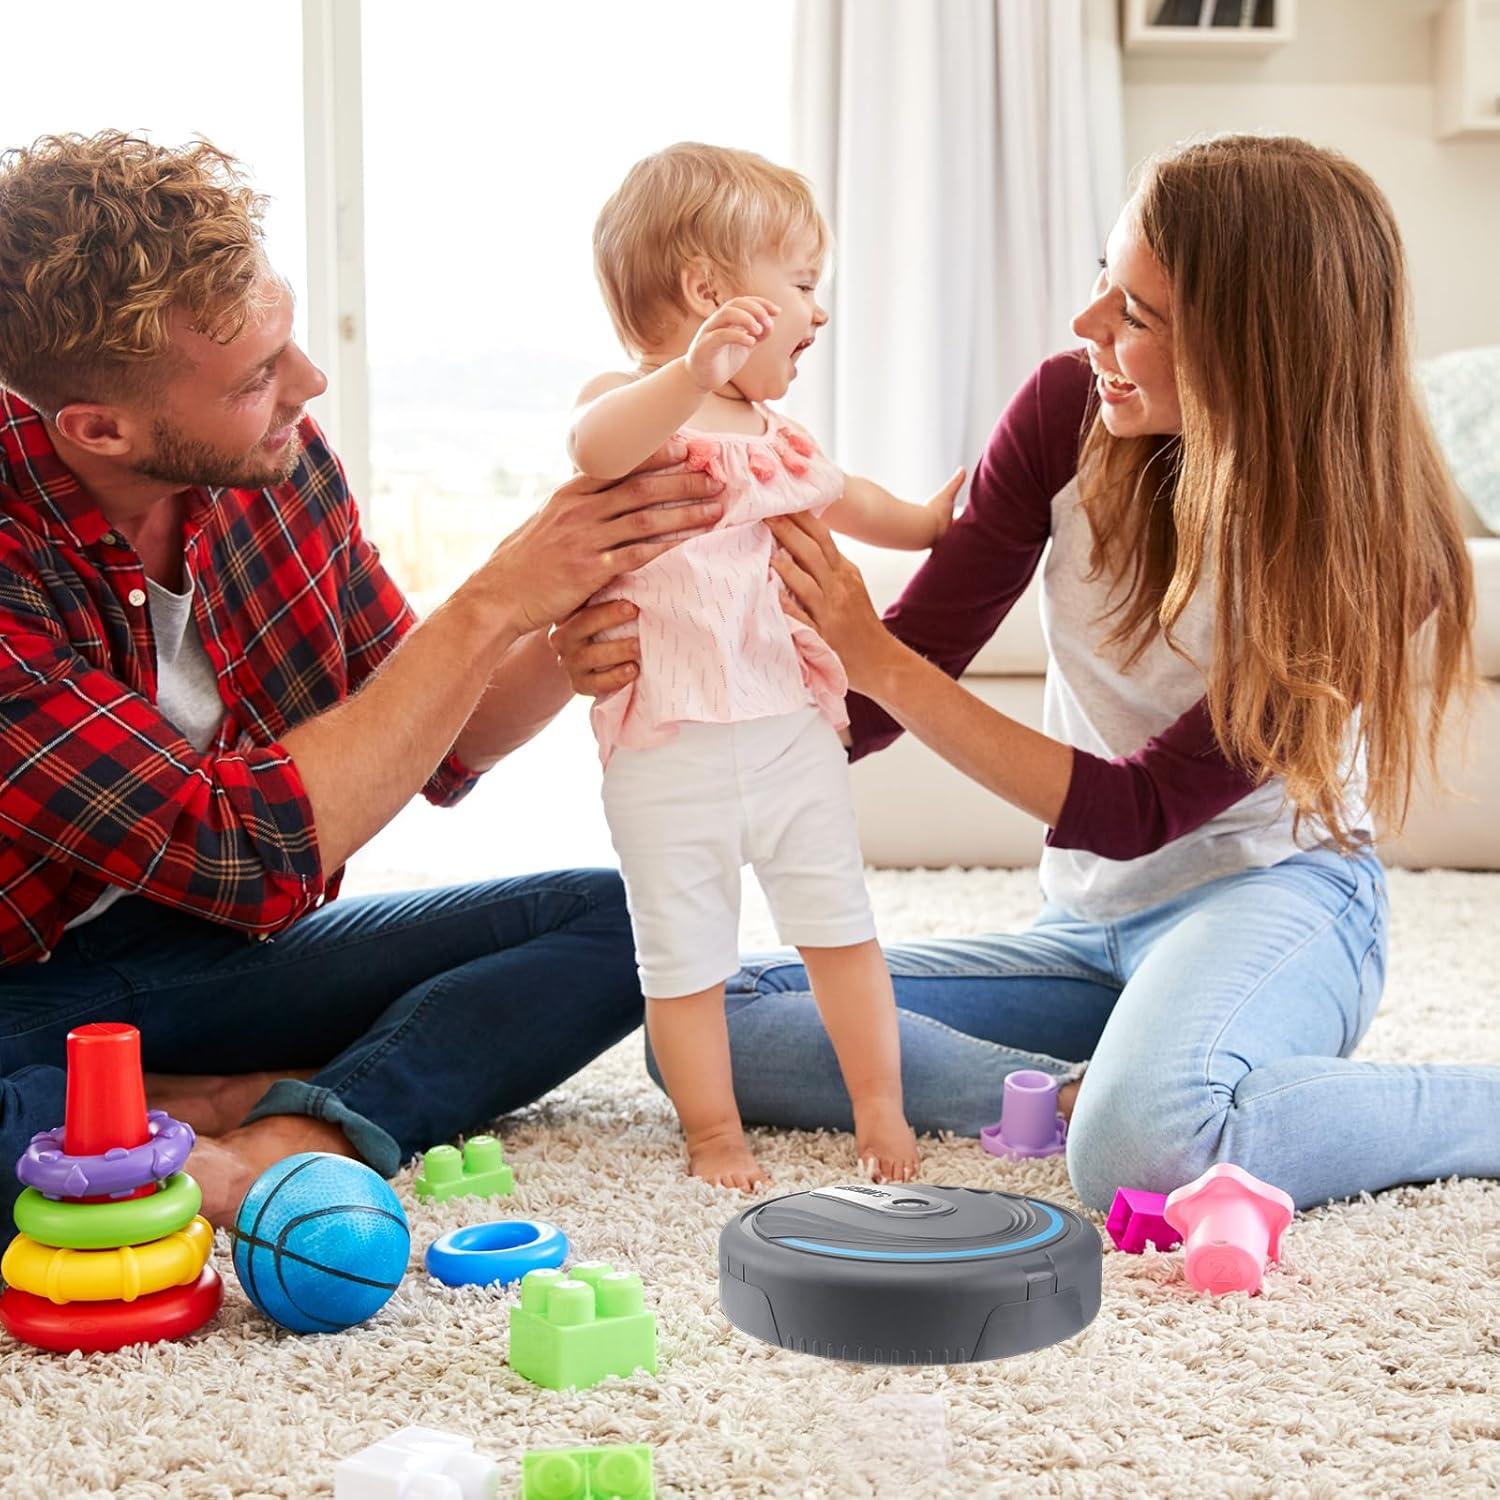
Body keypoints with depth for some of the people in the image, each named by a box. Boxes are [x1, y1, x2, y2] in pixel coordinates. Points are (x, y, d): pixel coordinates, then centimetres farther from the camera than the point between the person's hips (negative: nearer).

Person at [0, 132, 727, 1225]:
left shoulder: (275, 461, -6)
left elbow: (437, 751, 7)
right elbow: (252, 856, -29)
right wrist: (493, 604, -26)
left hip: (222, 949, 7)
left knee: (623, 917, -8)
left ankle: (278, 1138, -23)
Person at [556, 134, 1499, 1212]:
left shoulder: (1362, 539, -19)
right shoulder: (1071, 412, -9)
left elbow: (1140, 811, -18)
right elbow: (865, 708, -7)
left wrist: (876, 658, -25)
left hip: (1275, 892, -5)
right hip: (1093, 927, 6)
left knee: (1149, 1148, -40)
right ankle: (1089, 1092, -18)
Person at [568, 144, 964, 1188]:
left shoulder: (775, 429, 16)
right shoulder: (633, 401, -10)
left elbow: (835, 495, 39)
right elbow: (595, 447, -37)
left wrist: (925, 521, 43)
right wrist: (694, 372, -52)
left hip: (793, 730, 6)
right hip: (670, 749, -6)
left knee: (839, 926, 10)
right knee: (686, 956, 5)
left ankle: (880, 1111, 24)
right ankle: (714, 1132, 21)